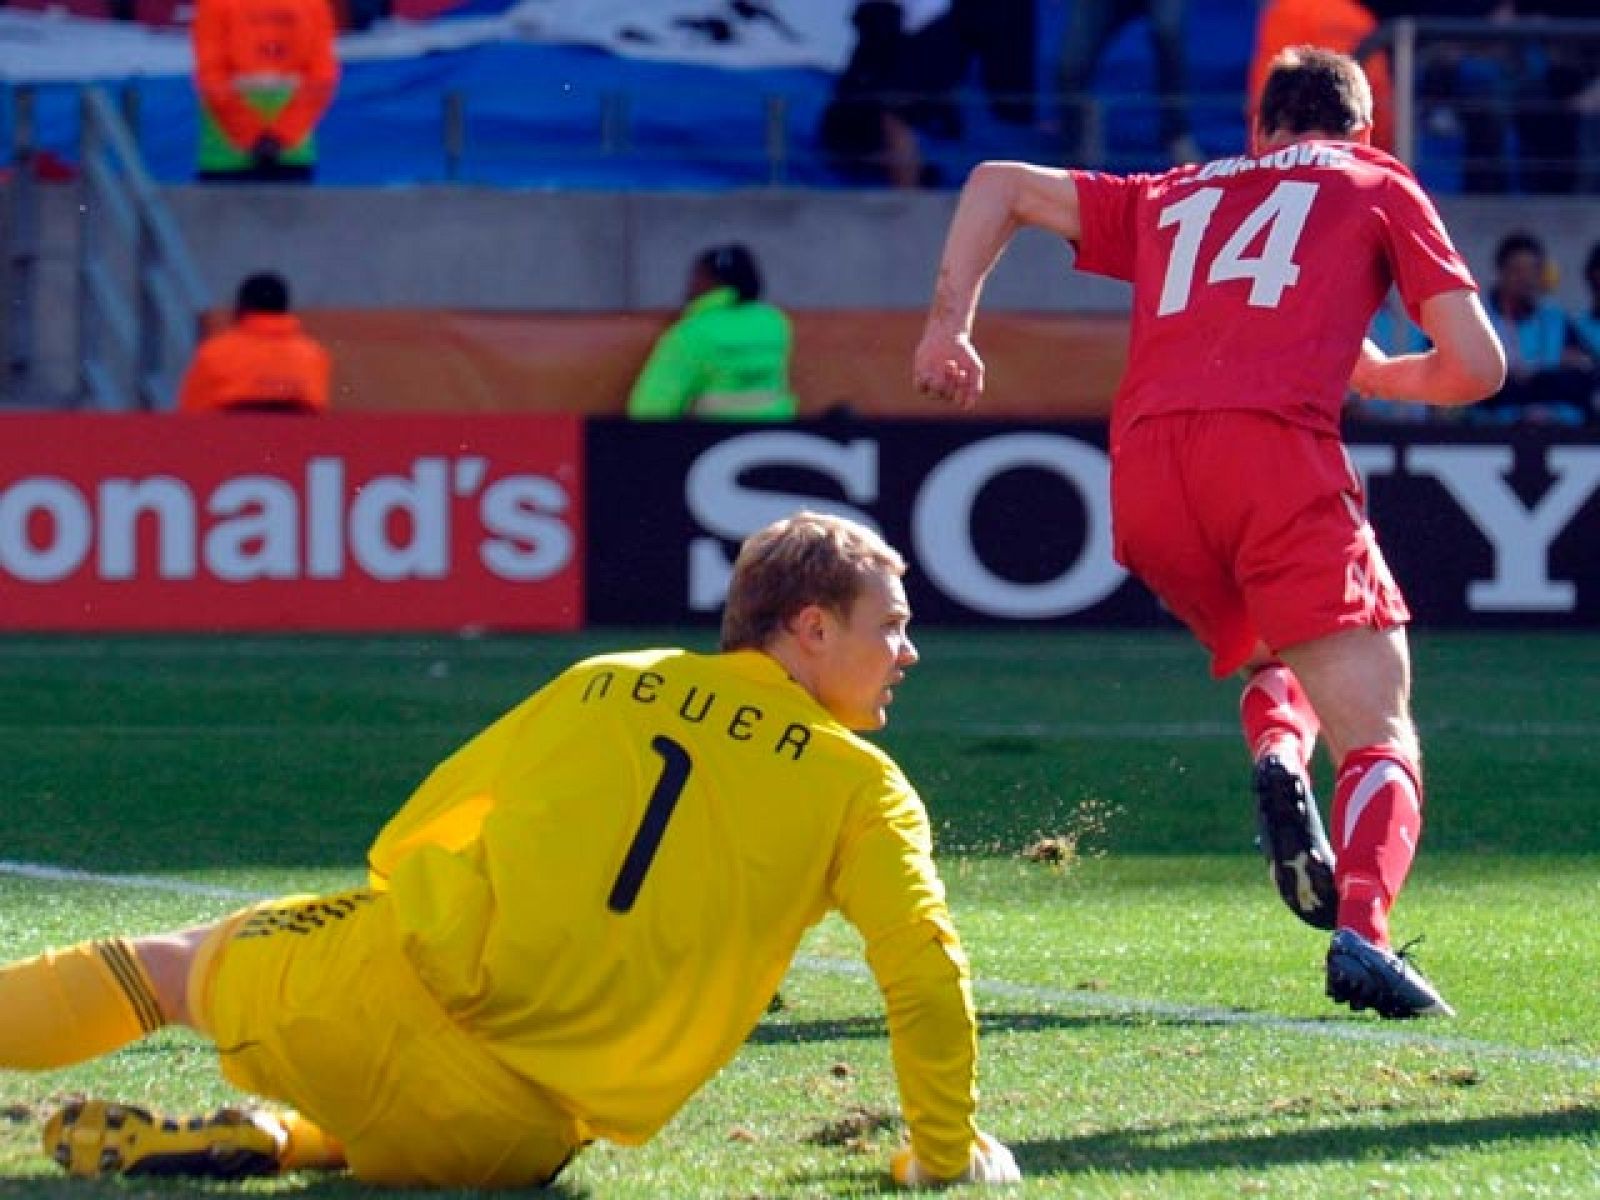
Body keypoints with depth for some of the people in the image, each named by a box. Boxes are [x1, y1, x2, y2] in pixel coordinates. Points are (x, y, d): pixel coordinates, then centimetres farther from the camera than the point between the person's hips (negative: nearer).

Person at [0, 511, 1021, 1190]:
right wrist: (946, 1155, 10)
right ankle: (286, 1145, 3)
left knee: (173, 964, 25)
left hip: (392, 985, 2)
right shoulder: (861, 787, 7)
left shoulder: (601, 685, 16)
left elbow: (410, 834, 20)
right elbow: (927, 970, -2)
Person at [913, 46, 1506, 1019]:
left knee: (1269, 655, 29)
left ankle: (1278, 757, -5)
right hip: (1277, 446, -4)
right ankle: (1362, 933, -32)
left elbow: (999, 183, 29)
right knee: (1379, 731, -5)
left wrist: (950, 325, 23)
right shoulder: (1378, 184, 21)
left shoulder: (1171, 199, 31)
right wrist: (1374, 374, 33)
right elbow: (1478, 366, 15)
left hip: (1145, 471, 4)